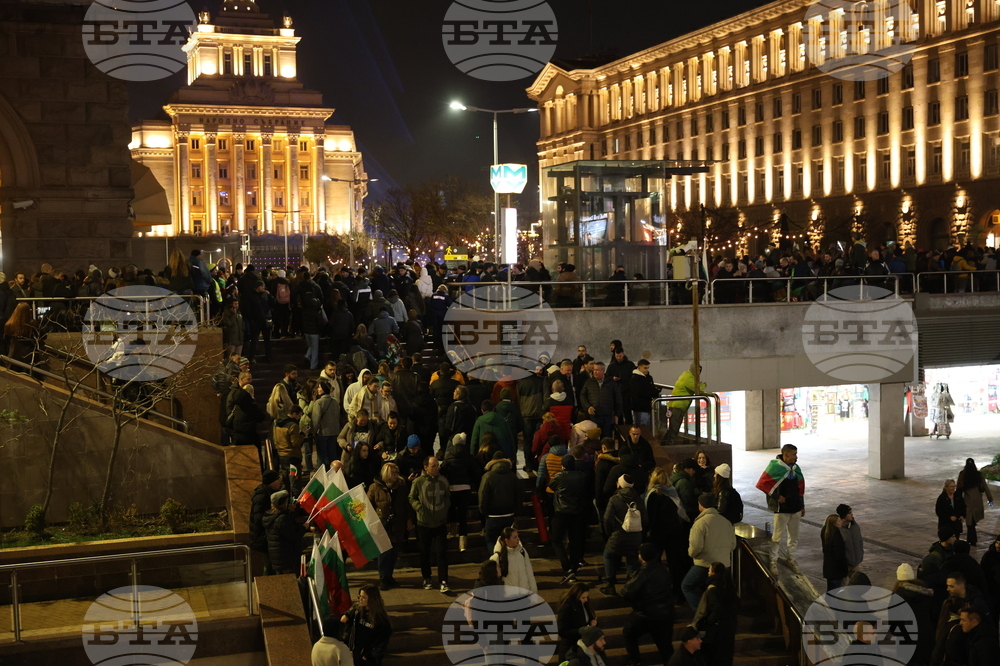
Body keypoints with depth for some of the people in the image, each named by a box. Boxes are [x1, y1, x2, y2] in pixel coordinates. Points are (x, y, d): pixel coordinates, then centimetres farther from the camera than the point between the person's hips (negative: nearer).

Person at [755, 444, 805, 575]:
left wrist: (802, 506, 18)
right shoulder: (775, 467, -13)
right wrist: (776, 496, -14)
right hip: (782, 509, -6)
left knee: (794, 537, 12)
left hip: (796, 508, 6)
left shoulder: (795, 468, 8)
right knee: (777, 536, -2)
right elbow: (762, 484, -15)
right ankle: (773, 561, 11)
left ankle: (790, 559, 27)